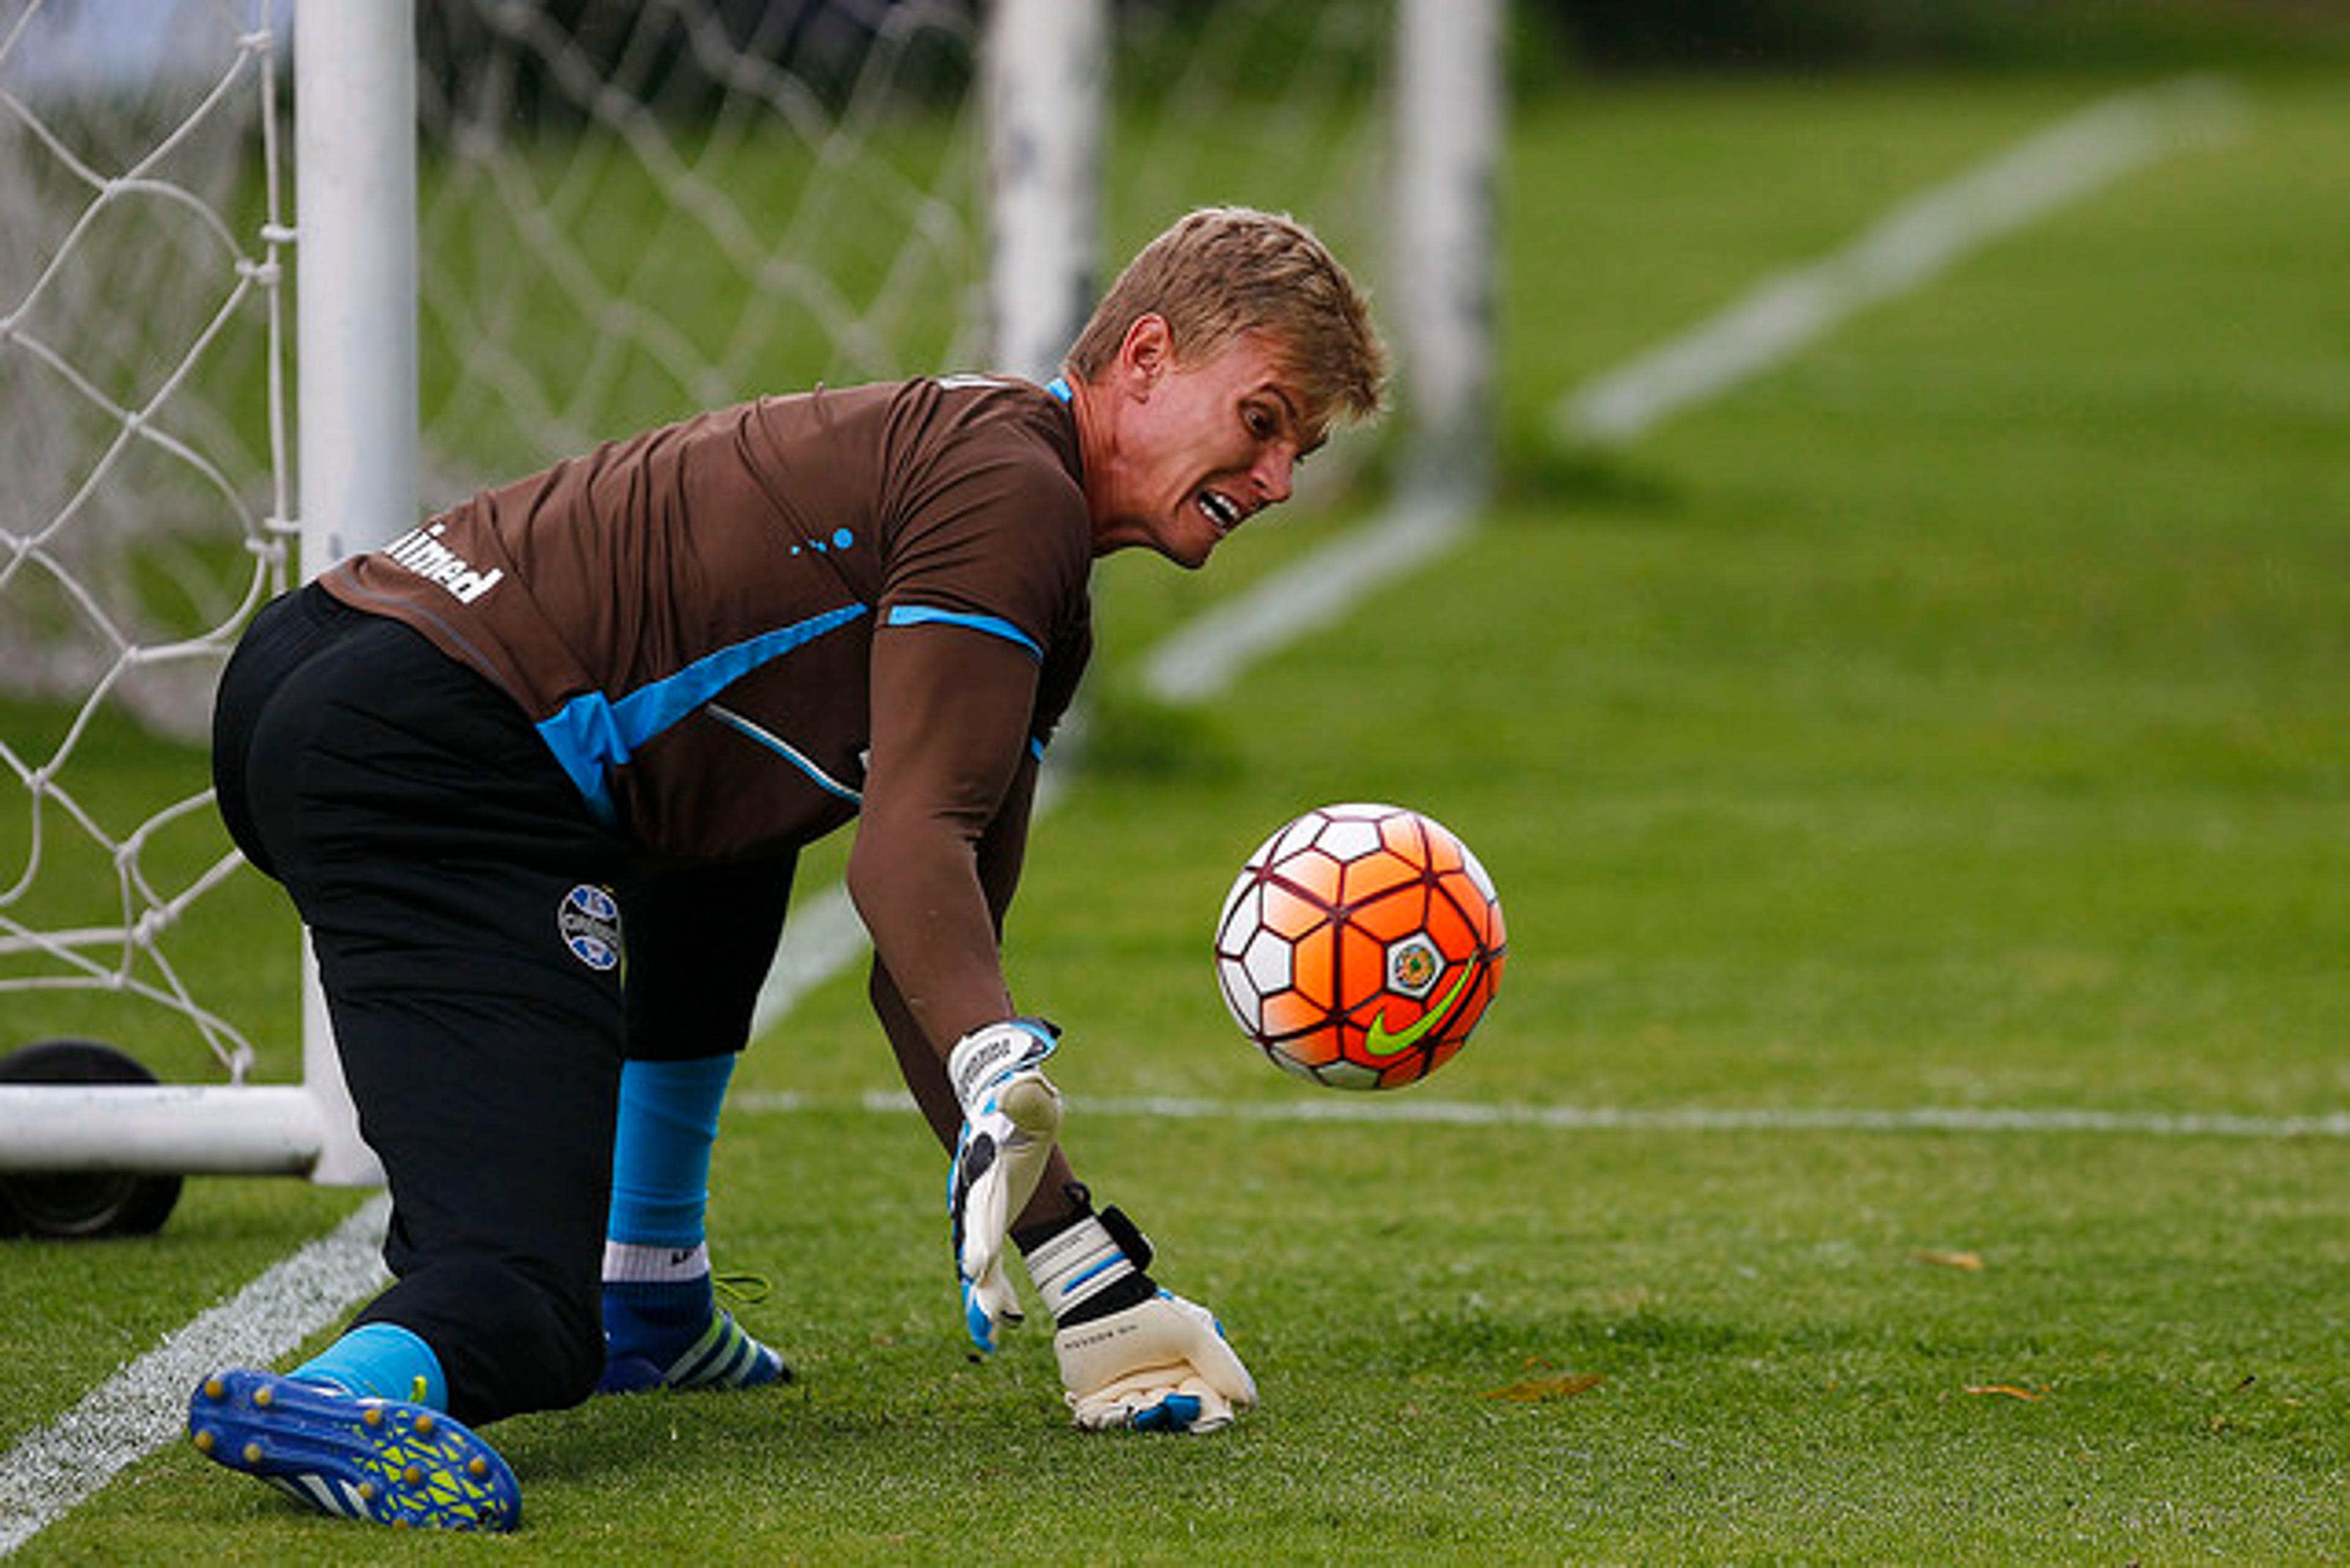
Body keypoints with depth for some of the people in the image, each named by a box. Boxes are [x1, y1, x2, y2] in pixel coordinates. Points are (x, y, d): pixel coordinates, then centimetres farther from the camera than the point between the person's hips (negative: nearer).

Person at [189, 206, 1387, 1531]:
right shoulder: (1012, 487, -5)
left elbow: (923, 966, 24)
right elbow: (910, 851, -17)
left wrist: (1094, 1283, 18)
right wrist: (1002, 1081, -32)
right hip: (437, 757, -11)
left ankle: (648, 1293, 36)